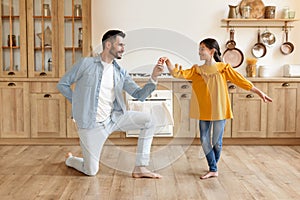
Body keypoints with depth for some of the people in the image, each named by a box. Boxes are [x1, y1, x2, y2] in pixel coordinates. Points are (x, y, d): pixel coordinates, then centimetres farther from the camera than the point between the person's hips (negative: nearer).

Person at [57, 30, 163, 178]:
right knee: (91, 171, 1)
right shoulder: (86, 63, -6)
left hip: (113, 118, 5)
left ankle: (140, 168, -2)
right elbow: (62, 84, 0)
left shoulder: (120, 72, 6)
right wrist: (80, 103, -3)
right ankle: (70, 159, 37)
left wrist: (154, 78, -15)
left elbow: (139, 95, -1)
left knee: (148, 121, -10)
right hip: (92, 124, -4)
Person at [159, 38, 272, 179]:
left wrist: (259, 93, -4)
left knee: (216, 142, 6)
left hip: (219, 112, -3)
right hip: (204, 112, 3)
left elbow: (242, 81, -3)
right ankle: (213, 170, 16)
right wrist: (167, 61, -19)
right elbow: (177, 73, -4)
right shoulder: (197, 70, 4)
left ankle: (214, 166, 30)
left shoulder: (224, 68, -3)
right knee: (204, 141, 3)